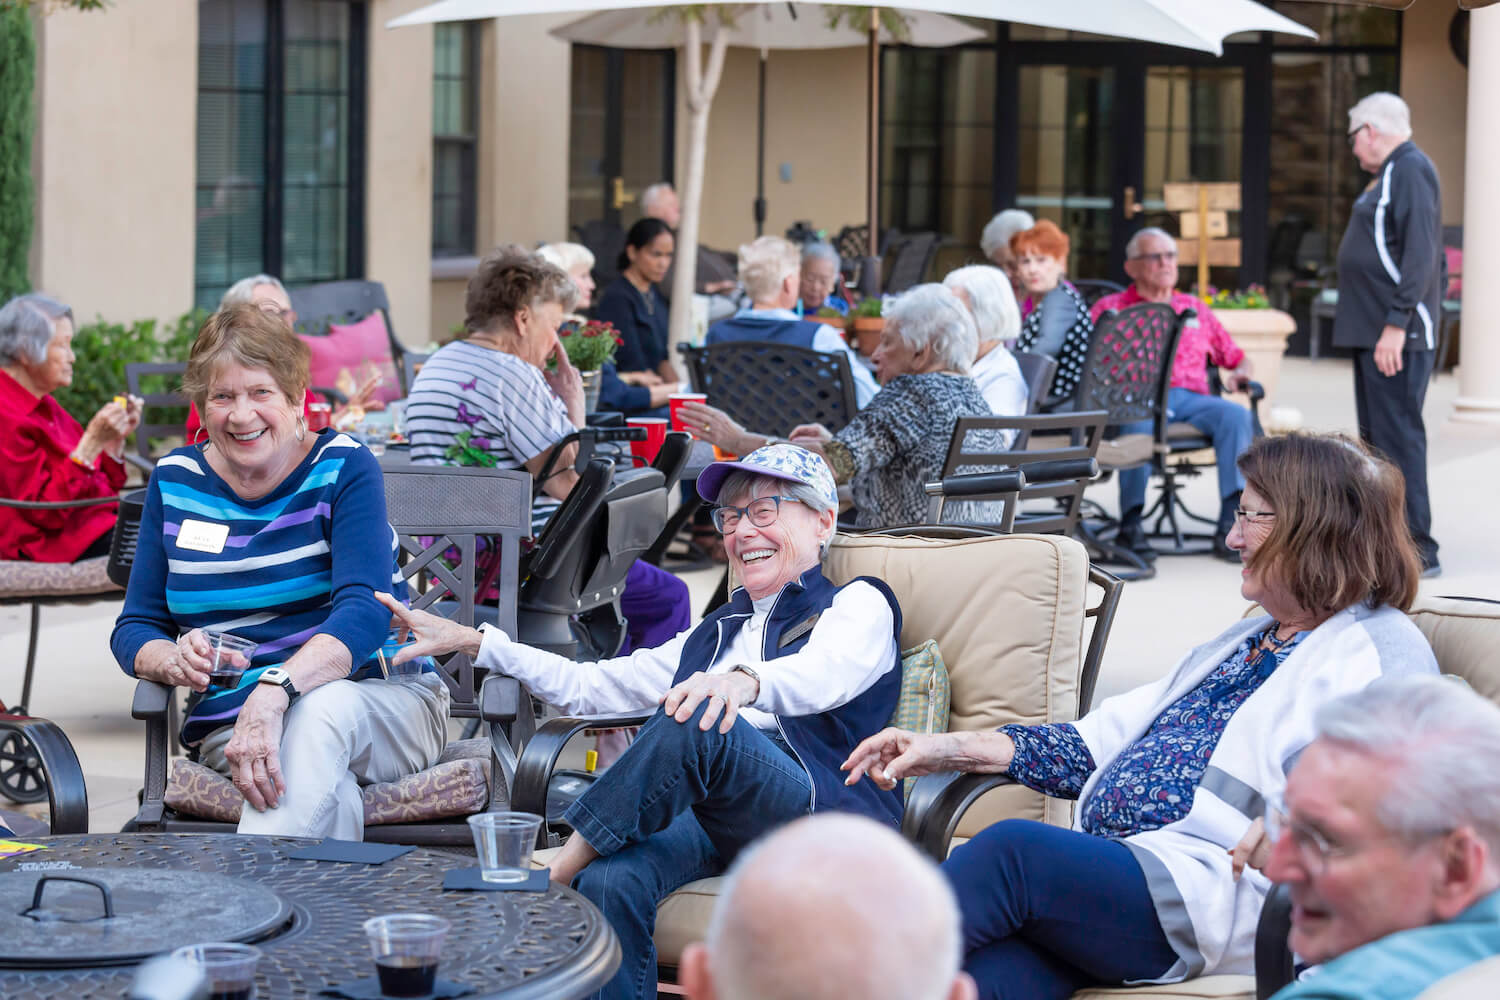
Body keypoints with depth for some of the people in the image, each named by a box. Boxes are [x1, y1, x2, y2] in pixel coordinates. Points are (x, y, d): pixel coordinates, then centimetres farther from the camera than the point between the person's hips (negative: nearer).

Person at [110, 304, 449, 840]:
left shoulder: (344, 468, -3)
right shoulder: (174, 482, 9)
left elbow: (365, 610, -19)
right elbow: (134, 628, 11)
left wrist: (274, 691, -38)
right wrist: (174, 661, -16)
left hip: (383, 701, -1)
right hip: (230, 722, 1)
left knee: (324, 708, -39)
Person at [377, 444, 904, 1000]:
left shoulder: (859, 604, 15)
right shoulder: (716, 633, 34)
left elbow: (823, 674, -11)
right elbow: (593, 687, 31)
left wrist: (746, 679, -35)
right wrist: (471, 642, 22)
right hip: (706, 821, 5)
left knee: (696, 719, -35)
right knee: (609, 881, -32)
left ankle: (544, 882, -29)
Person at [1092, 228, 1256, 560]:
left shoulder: (1195, 309, 29)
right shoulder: (1110, 308, 20)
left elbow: (1238, 358, 29)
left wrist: (1240, 374, 5)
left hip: (1192, 398, 3)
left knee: (1236, 415, -30)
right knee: (1139, 425, -40)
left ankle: (1231, 524, -33)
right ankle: (1131, 525, -30)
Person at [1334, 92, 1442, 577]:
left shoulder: (1411, 170, -12)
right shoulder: (1391, 173, 20)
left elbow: (1419, 254, -22)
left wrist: (1397, 324, -26)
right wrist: (1374, 323, 19)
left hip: (1396, 335, -11)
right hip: (1374, 331, 11)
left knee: (1397, 435, -11)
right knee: (1377, 439, 15)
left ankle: (1416, 549, -10)